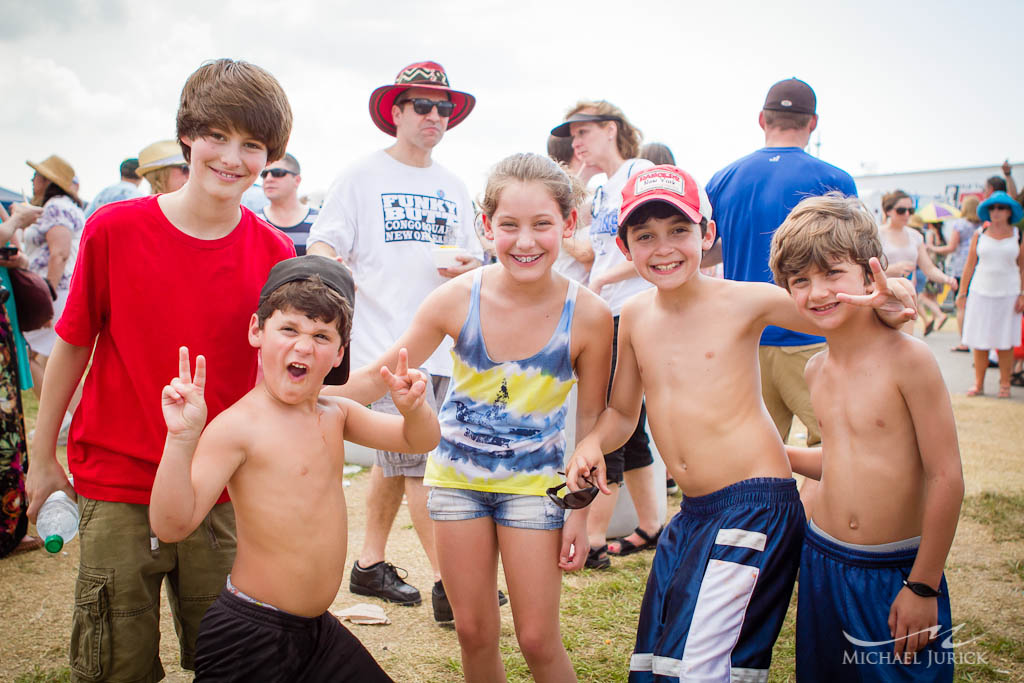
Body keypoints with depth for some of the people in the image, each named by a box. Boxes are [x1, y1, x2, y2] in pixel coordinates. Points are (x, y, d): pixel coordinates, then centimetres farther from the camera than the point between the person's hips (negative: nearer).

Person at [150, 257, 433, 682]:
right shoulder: (237, 425, -18)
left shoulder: (335, 414, 5)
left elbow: (419, 441, 12)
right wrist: (182, 440, -37)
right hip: (249, 637, -7)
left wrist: (413, 408, -10)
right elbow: (172, 526, -24)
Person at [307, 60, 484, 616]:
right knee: (419, 462, -9)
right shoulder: (362, 177, 1)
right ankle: (448, 584, -1)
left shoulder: (454, 188, 18)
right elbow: (320, 244, -5)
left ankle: (370, 564, 27)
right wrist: (331, 268, -27)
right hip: (386, 339, -6)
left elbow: (473, 255, 21)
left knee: (395, 461, 14)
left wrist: (469, 265, -2)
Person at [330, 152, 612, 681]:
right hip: (457, 473, 2)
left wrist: (580, 511, -5)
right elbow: (376, 378, -5)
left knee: (538, 639, 4)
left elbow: (590, 419, -6)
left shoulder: (588, 315, -18)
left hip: (534, 479, -1)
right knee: (473, 632, 14)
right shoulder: (457, 299, -16)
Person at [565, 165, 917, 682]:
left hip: (755, 506, -6)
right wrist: (593, 443, -4)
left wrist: (884, 306, -23)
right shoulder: (634, 317, 5)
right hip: (690, 514, 6)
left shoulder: (744, 302, -8)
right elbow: (622, 412, 17)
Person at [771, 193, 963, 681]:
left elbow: (946, 478, -16)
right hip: (822, 562, 6)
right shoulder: (816, 370, 3)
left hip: (898, 572, -5)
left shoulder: (907, 358, -17)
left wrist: (922, 586, -13)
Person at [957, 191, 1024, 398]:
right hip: (980, 292, 1)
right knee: (979, 341, 1)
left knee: (1005, 342, 2)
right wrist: (962, 292, 5)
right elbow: (969, 265, 8)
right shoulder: (979, 235, 6)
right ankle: (978, 383, 10)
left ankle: (1005, 384, 12)